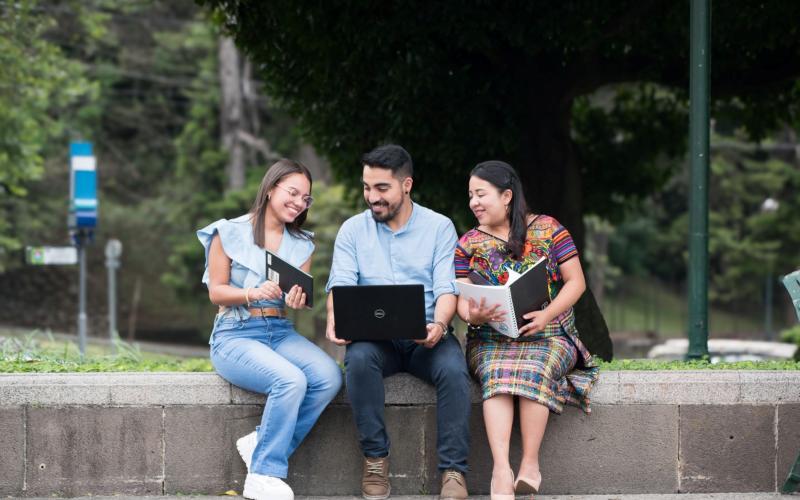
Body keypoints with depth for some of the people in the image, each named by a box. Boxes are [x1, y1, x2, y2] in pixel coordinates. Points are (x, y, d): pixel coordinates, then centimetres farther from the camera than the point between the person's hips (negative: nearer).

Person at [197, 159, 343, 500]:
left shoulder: (302, 245, 14)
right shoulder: (229, 233, 0)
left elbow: (301, 298, 7)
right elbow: (216, 291, -3)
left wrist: (297, 301, -18)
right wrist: (253, 294, -22)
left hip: (281, 332, 5)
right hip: (235, 334, -5)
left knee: (329, 377, -26)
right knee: (291, 380, -34)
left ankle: (261, 444, -13)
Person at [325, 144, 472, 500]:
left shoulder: (439, 227, 6)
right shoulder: (353, 230, 10)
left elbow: (447, 288, -3)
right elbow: (340, 284, 0)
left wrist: (439, 324, -25)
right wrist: (335, 320, -23)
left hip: (426, 338, -1)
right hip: (375, 337, 1)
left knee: (453, 369, -33)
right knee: (359, 358, -34)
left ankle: (453, 471, -29)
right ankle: (375, 459, -23)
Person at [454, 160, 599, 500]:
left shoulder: (548, 230, 5)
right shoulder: (469, 243, 13)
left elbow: (576, 282, 1)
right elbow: (462, 297, 6)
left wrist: (546, 315, -15)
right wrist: (472, 315, -19)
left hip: (548, 334, -1)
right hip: (490, 340, 1)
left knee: (532, 371, -36)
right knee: (496, 374, -34)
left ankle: (530, 464, -34)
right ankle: (501, 470, -48)